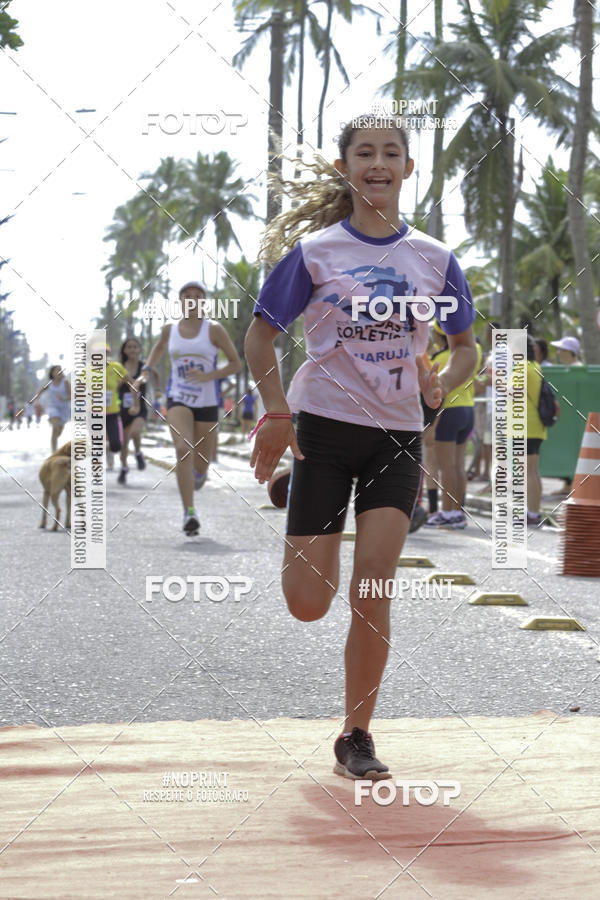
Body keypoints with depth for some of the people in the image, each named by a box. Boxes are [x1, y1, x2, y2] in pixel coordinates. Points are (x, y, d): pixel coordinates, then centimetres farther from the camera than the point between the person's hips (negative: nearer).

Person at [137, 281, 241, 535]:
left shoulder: (214, 329, -4)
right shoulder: (170, 328, 5)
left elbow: (236, 364, -1)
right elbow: (160, 346, 29)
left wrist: (208, 376, -16)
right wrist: (146, 371, 16)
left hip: (207, 402, 0)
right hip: (178, 399, 0)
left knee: (200, 466, 8)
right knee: (183, 449, -26)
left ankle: (197, 476, 49)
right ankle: (189, 513, -26)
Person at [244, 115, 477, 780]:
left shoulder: (433, 258, 6)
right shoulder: (314, 250, -2)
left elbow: (465, 345, 15)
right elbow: (261, 334, 2)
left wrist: (443, 380, -7)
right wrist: (275, 413, -11)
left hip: (397, 436, 2)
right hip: (324, 426, -1)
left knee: (371, 592, -8)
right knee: (308, 604, -4)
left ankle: (356, 736, 6)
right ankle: (301, 550, 34)